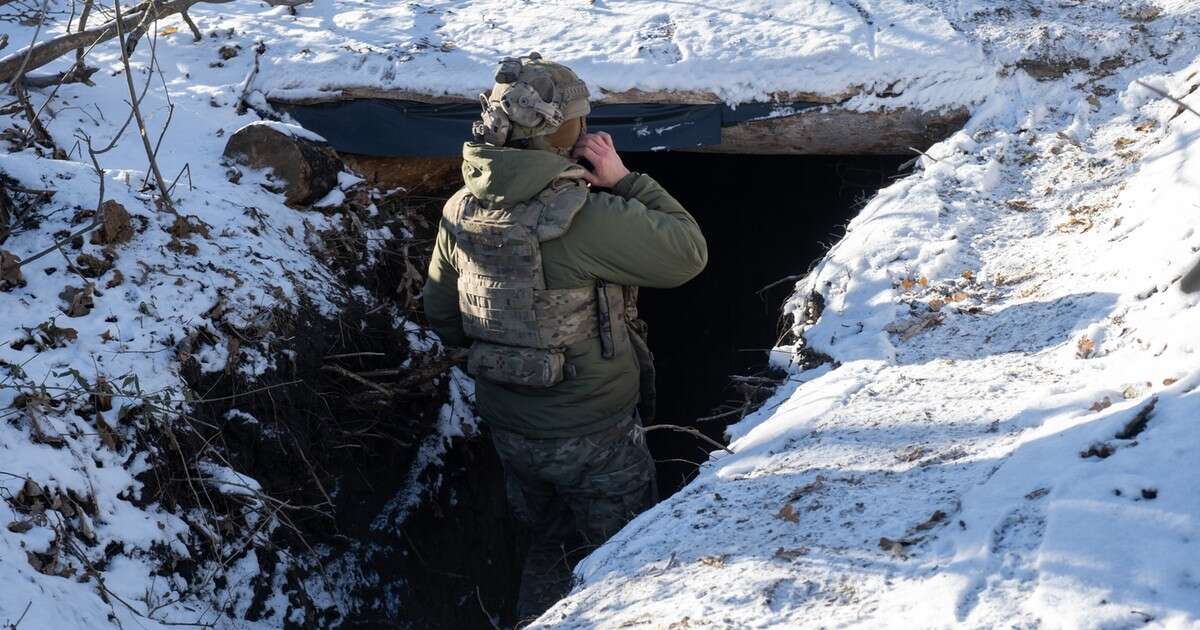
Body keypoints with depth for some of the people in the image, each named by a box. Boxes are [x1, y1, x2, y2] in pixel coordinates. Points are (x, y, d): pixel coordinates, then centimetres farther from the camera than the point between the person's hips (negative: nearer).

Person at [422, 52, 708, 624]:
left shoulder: (461, 211, -7)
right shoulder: (587, 216, -29)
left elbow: (441, 315, 5)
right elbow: (688, 252, -19)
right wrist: (625, 181, -14)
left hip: (509, 428, 6)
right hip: (592, 438, -6)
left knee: (547, 548, 28)